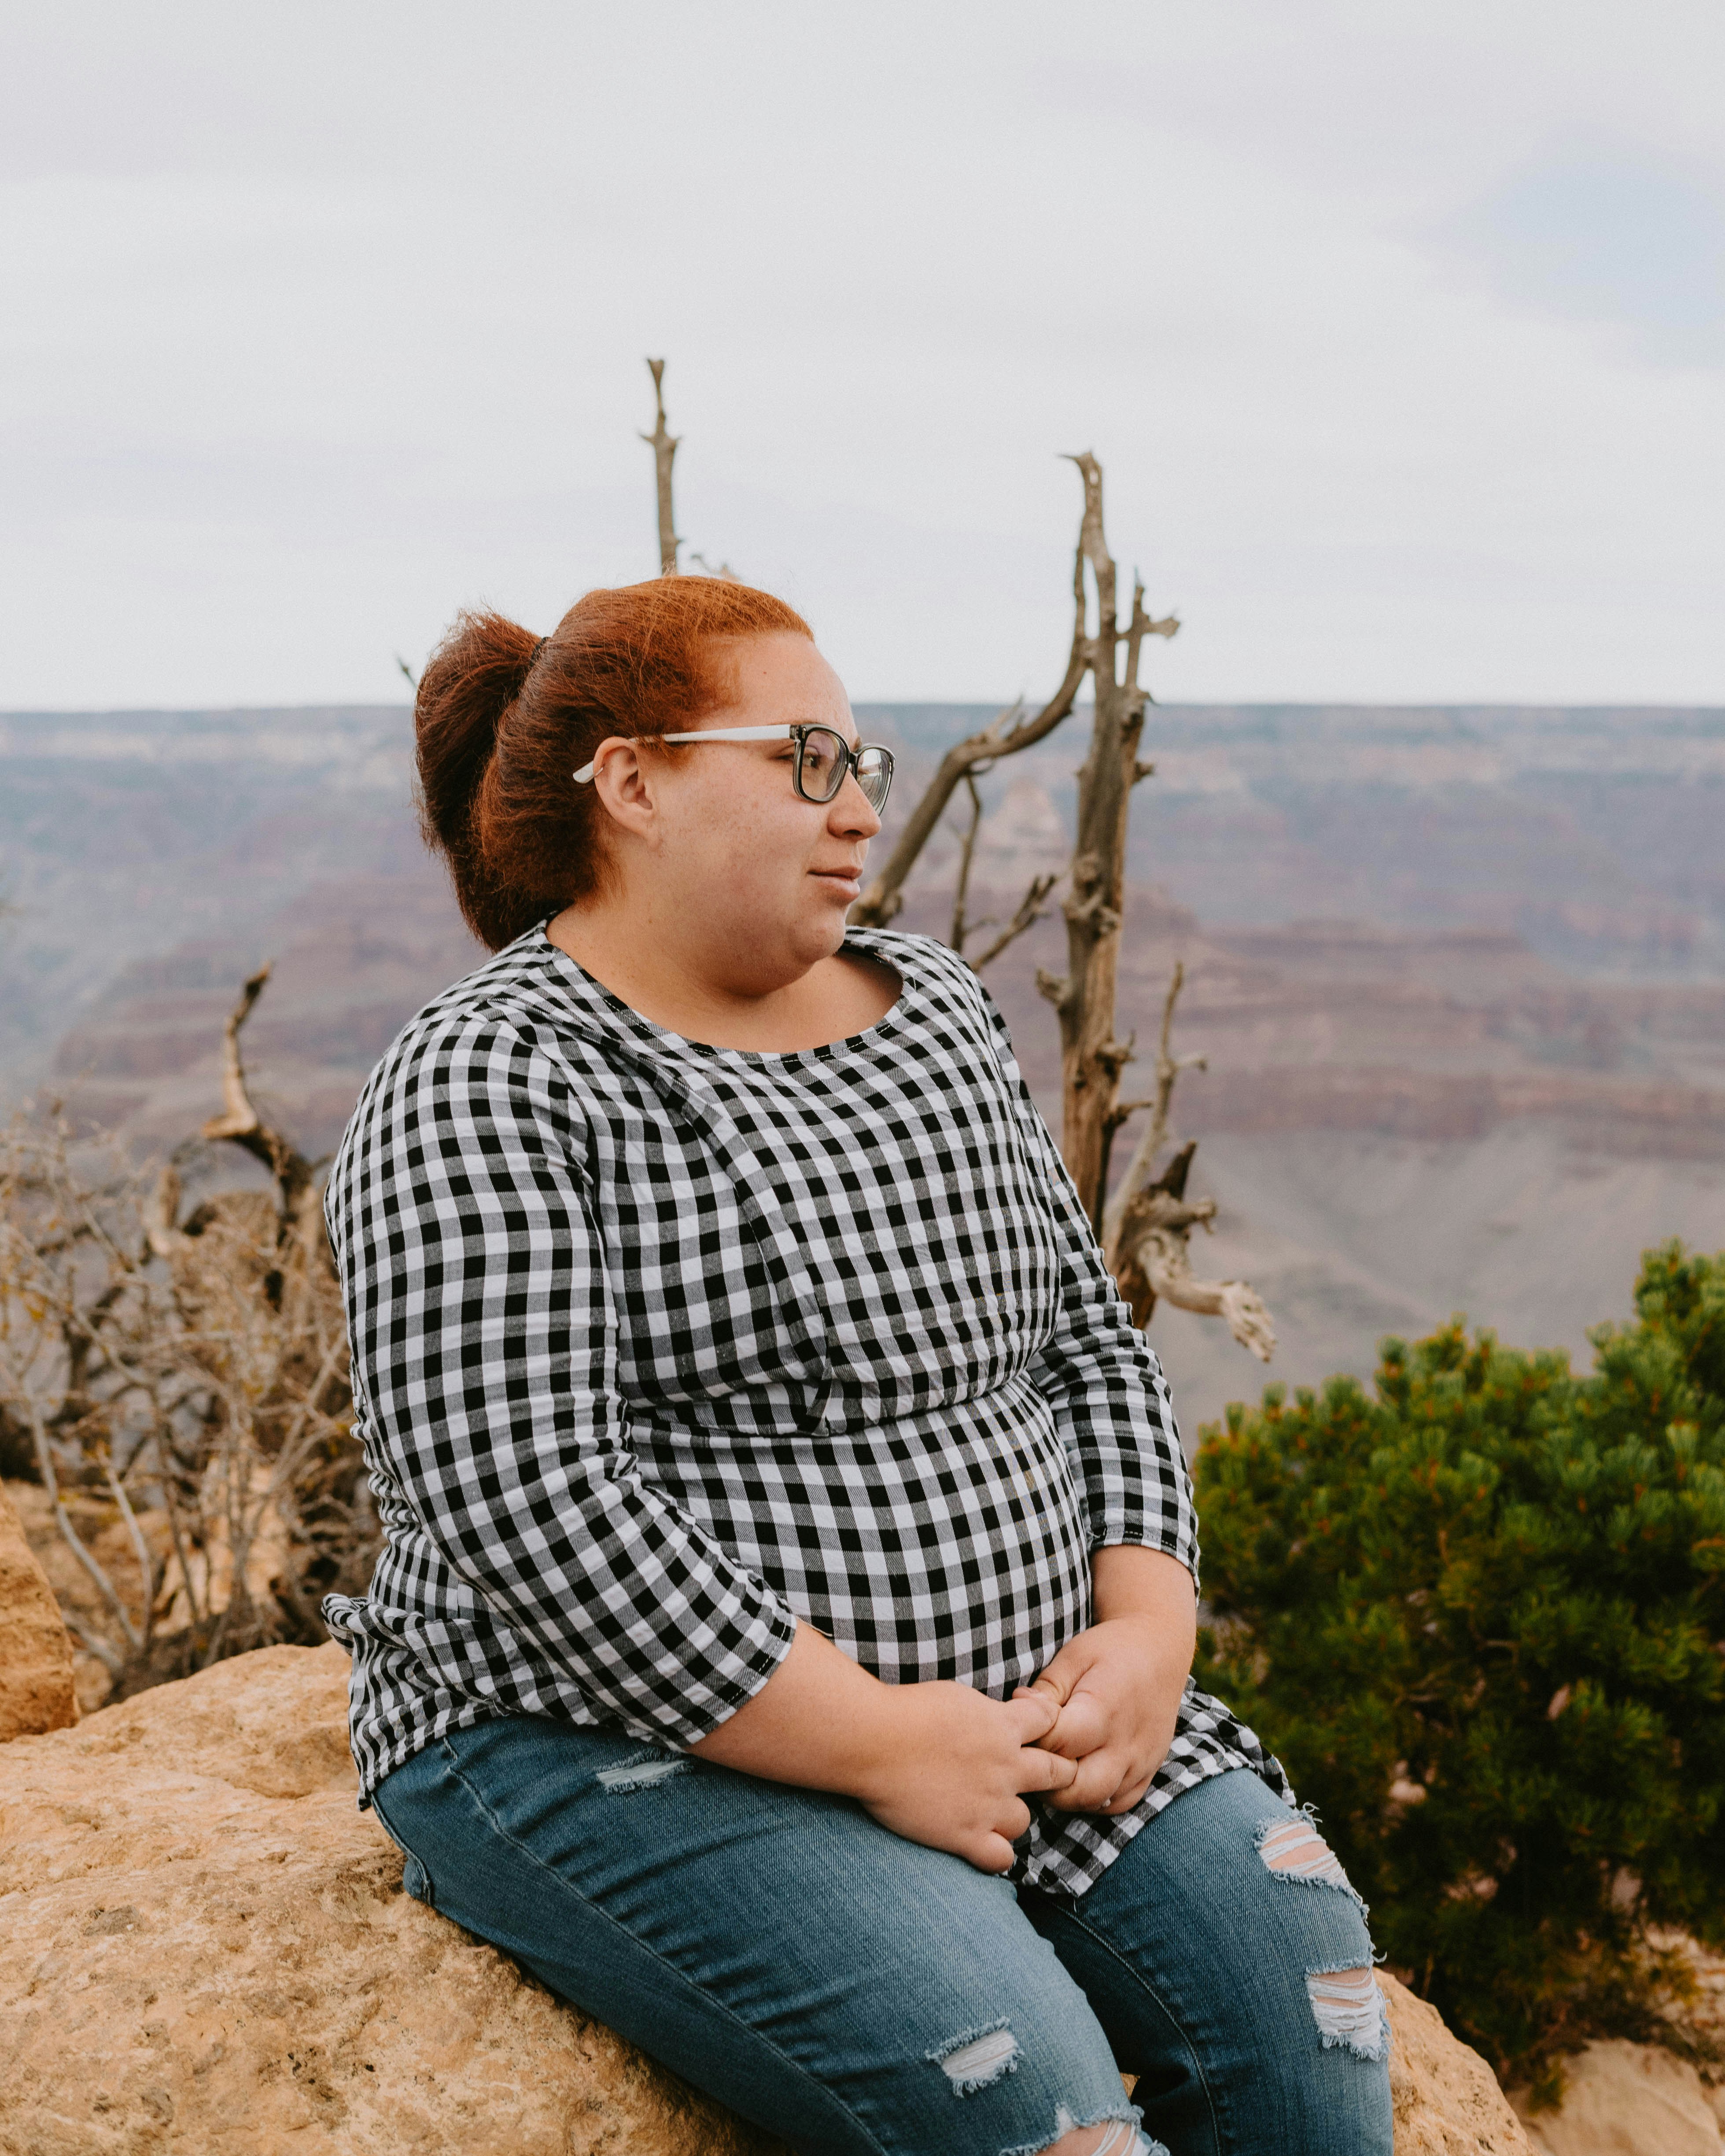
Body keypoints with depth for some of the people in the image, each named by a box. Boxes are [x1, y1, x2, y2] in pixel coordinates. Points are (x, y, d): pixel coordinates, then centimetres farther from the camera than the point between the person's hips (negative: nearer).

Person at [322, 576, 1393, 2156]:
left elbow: (1087, 1335, 13)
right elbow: (530, 1508, -21)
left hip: (1017, 1698, 7)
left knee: (1293, 1970, -13)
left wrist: (1147, 1626, -3)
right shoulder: (487, 1094, -13)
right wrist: (878, 1745, -19)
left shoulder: (933, 1006, 11)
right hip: (627, 1745, -6)